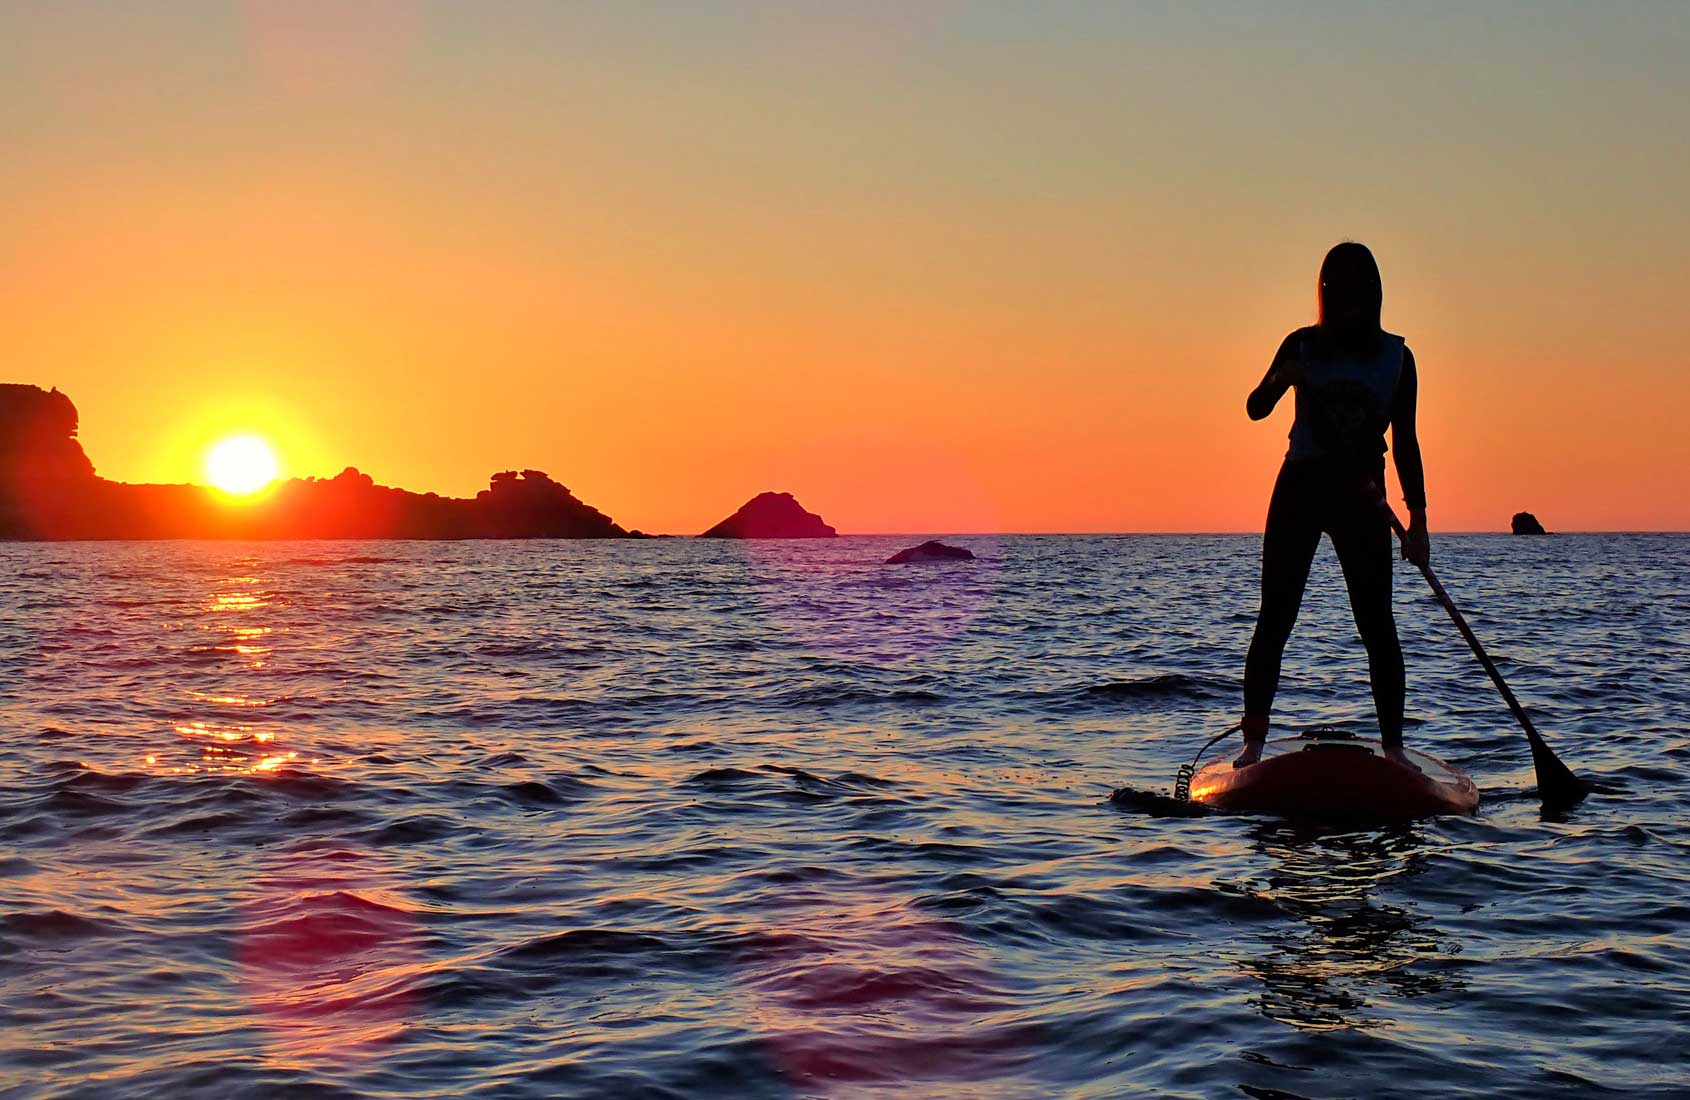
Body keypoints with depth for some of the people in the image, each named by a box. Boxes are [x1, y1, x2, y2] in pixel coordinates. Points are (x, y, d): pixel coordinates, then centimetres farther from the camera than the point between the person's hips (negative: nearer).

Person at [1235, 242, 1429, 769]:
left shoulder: (1395, 356, 5)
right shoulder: (1304, 345, 4)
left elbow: (1404, 442, 6)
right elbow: (1256, 408, -1)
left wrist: (1418, 519, 2)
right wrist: (1280, 380, -24)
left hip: (1361, 498, 0)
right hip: (1300, 488, 0)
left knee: (1377, 625, -2)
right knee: (1275, 619, -3)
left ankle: (1393, 746, 3)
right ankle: (1253, 742, -1)